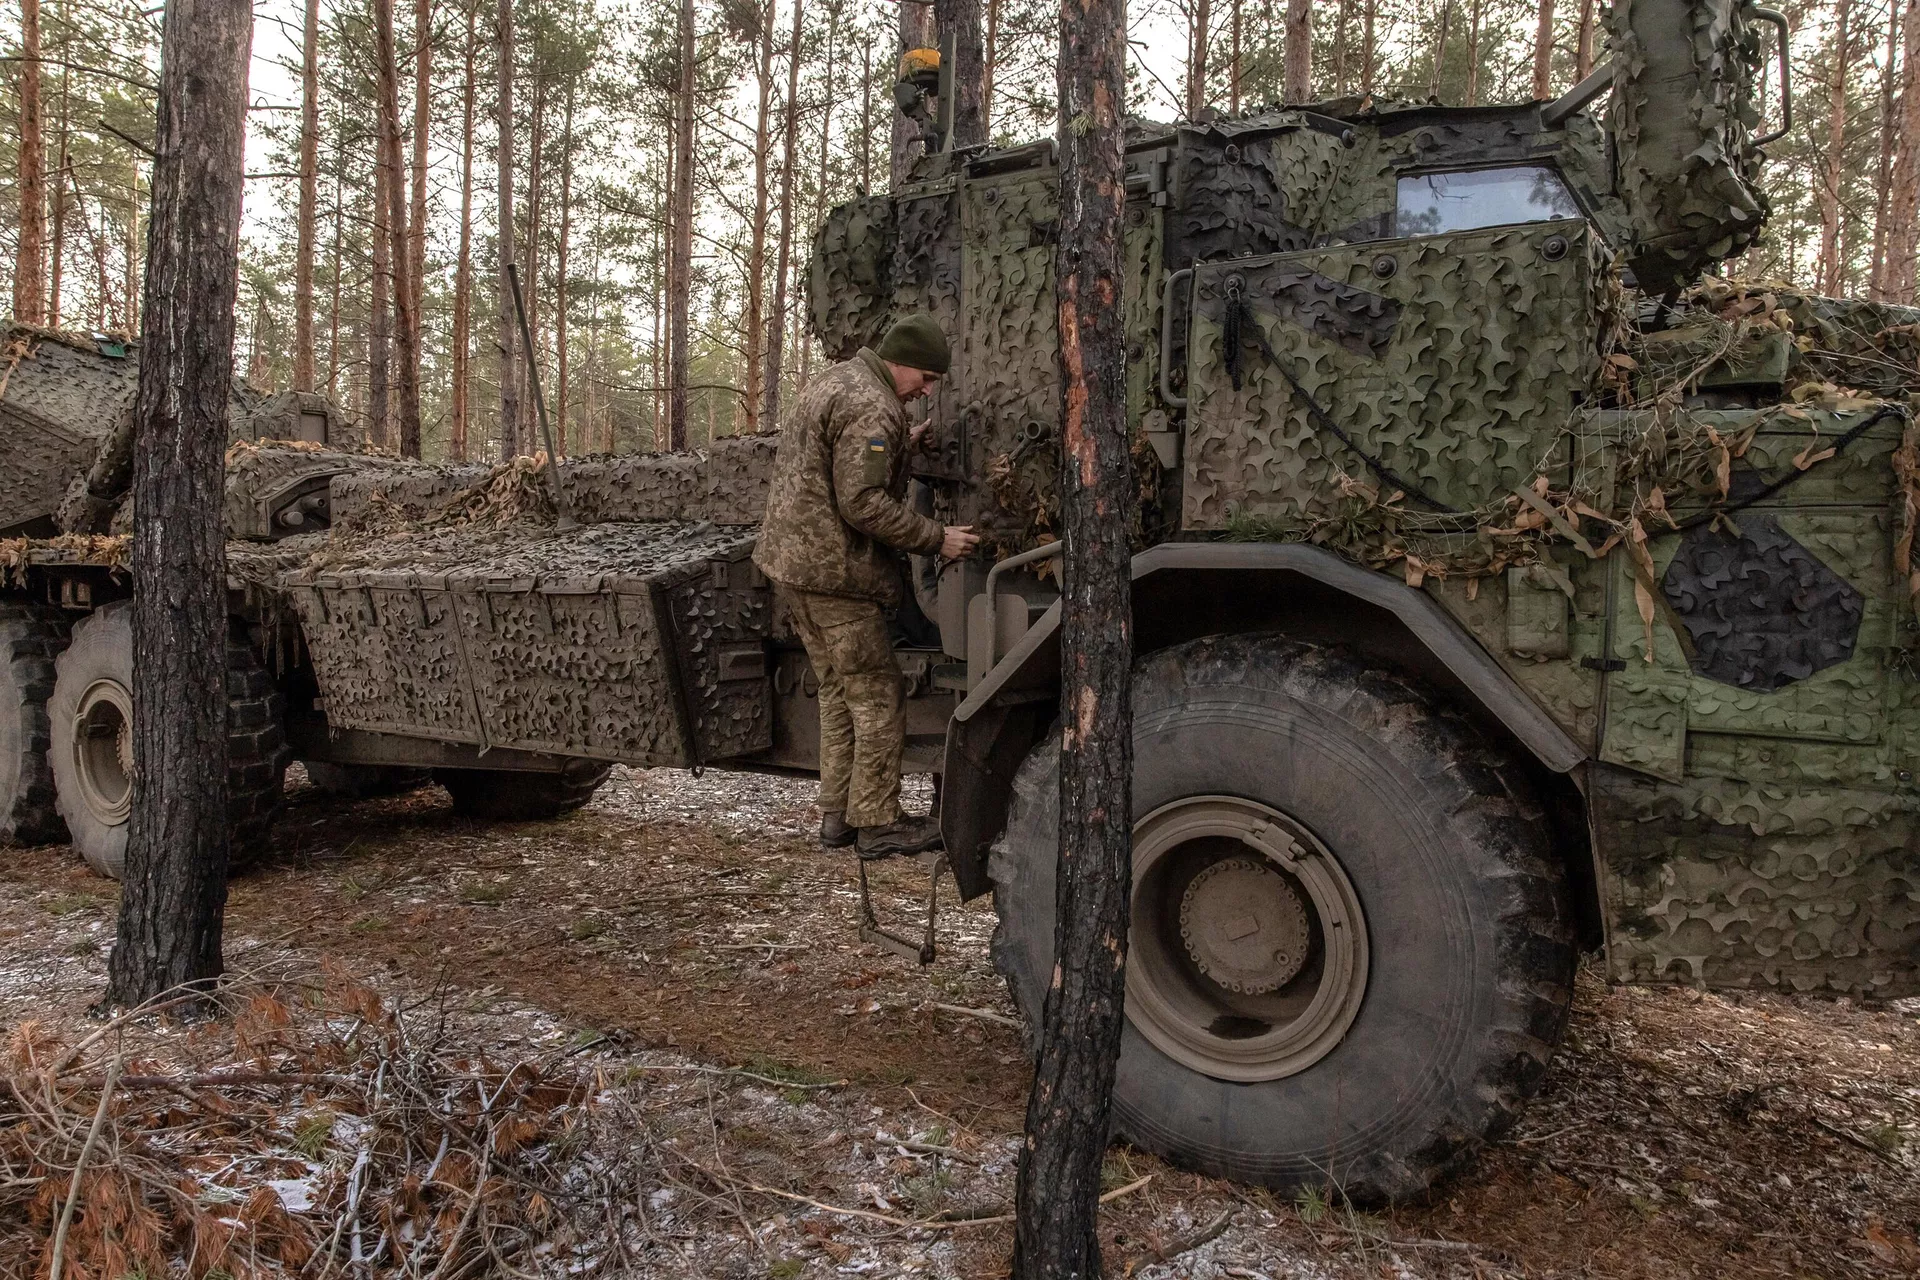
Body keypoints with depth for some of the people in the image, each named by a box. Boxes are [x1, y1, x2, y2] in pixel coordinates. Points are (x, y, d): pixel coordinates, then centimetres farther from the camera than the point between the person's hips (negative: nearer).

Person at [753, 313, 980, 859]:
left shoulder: (834, 381, 15)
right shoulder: (871, 408, -18)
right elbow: (864, 503, -23)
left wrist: (899, 445, 22)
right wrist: (936, 539, -17)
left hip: (793, 558, 11)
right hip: (833, 570, -10)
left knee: (840, 692, 17)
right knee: (879, 696, -2)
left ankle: (837, 814, 22)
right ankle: (877, 823, 5)